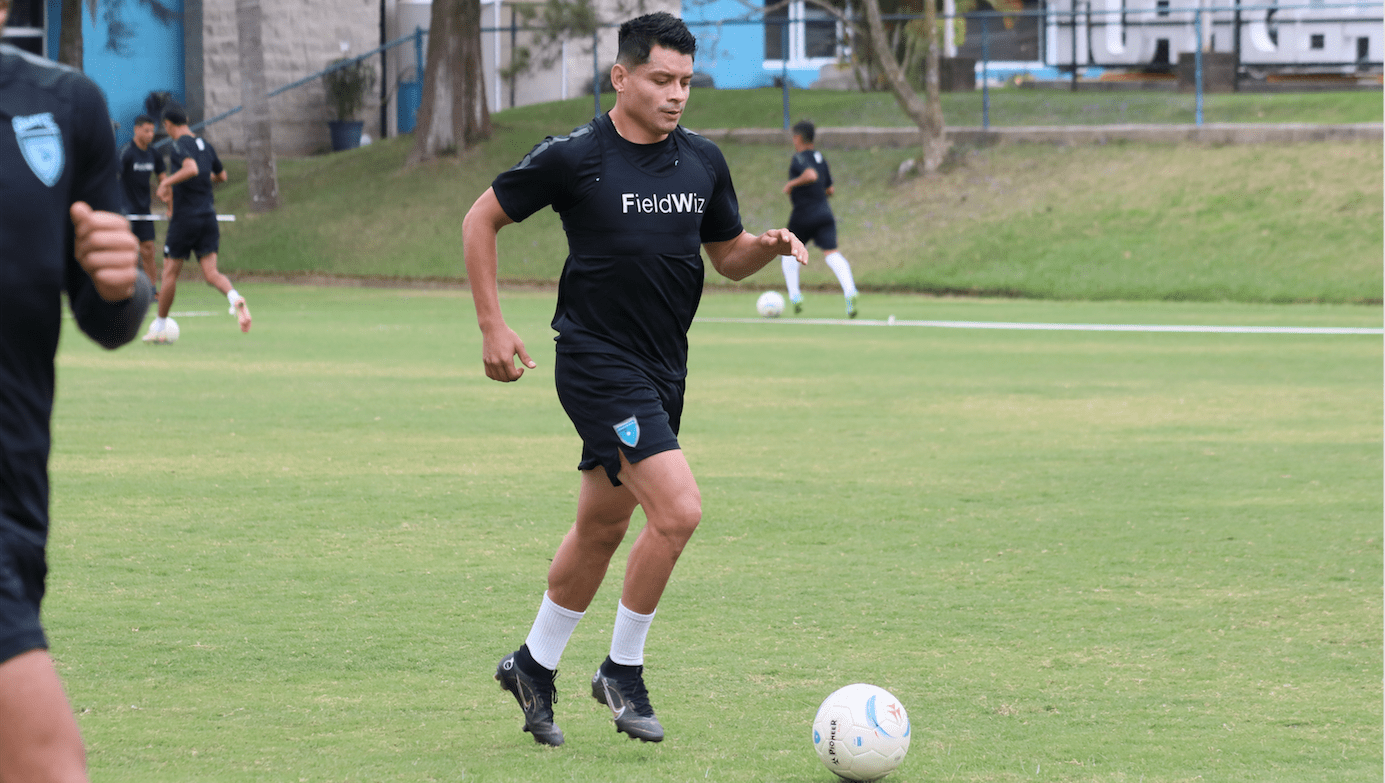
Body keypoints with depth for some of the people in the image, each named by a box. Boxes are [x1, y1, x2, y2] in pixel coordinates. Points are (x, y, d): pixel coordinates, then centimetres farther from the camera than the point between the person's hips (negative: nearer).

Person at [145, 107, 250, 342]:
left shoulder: (178, 146, -11)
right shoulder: (206, 145, 12)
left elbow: (191, 168, -30)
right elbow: (221, 175, 24)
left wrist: (166, 182, -19)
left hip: (184, 218, -6)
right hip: (208, 217, 6)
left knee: (170, 272, 8)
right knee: (211, 274, -2)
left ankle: (159, 328, 17)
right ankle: (235, 298, -33)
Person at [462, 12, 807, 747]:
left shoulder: (702, 161, 4)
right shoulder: (574, 157, -12)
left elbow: (729, 257, 16)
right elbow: (481, 220, -1)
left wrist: (770, 245, -7)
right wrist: (493, 327, -5)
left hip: (661, 369, 7)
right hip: (597, 363, -7)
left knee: (602, 527, 16)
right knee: (677, 509, -19)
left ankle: (533, 666, 34)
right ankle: (623, 670, -1)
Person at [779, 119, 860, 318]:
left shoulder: (800, 158, -8)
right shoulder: (820, 158, 16)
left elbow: (811, 175, -29)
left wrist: (792, 184, -15)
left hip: (803, 215, -5)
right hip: (824, 214, 5)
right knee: (832, 253, -9)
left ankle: (794, 296, 11)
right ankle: (850, 290, -32)